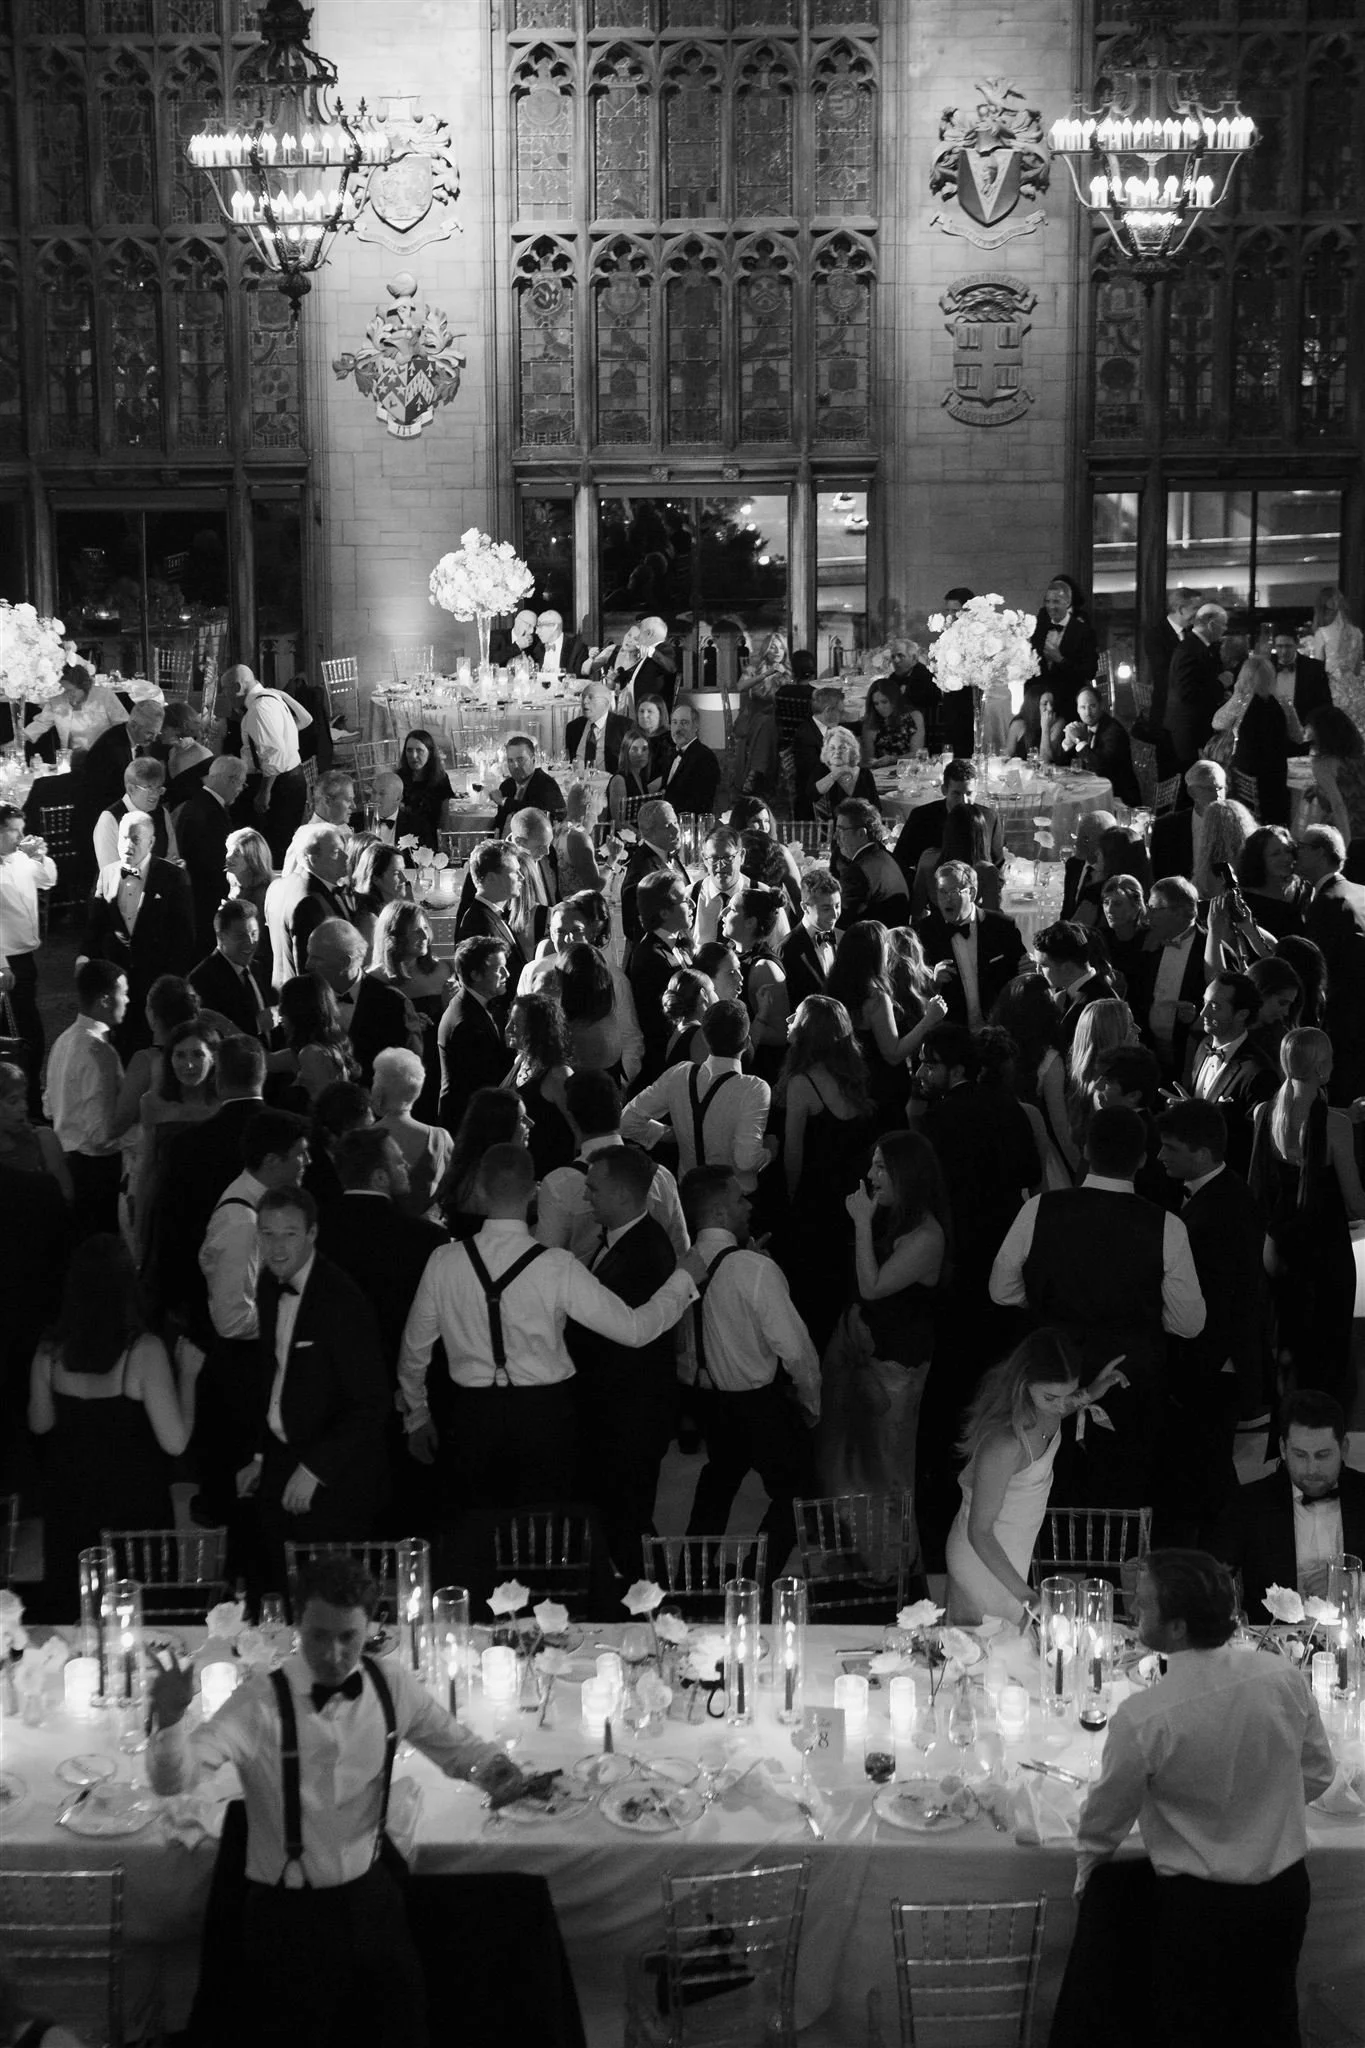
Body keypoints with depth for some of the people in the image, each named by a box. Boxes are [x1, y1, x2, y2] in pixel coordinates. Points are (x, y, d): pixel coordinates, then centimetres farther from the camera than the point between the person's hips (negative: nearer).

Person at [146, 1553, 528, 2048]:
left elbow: (456, 1744, 7)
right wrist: (169, 1719, -50)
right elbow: (174, 1777, -29)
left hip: (373, 1896, 4)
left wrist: (493, 1767, -15)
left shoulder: (390, 1685, -7)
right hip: (287, 1913, -4)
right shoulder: (263, 1702, -19)